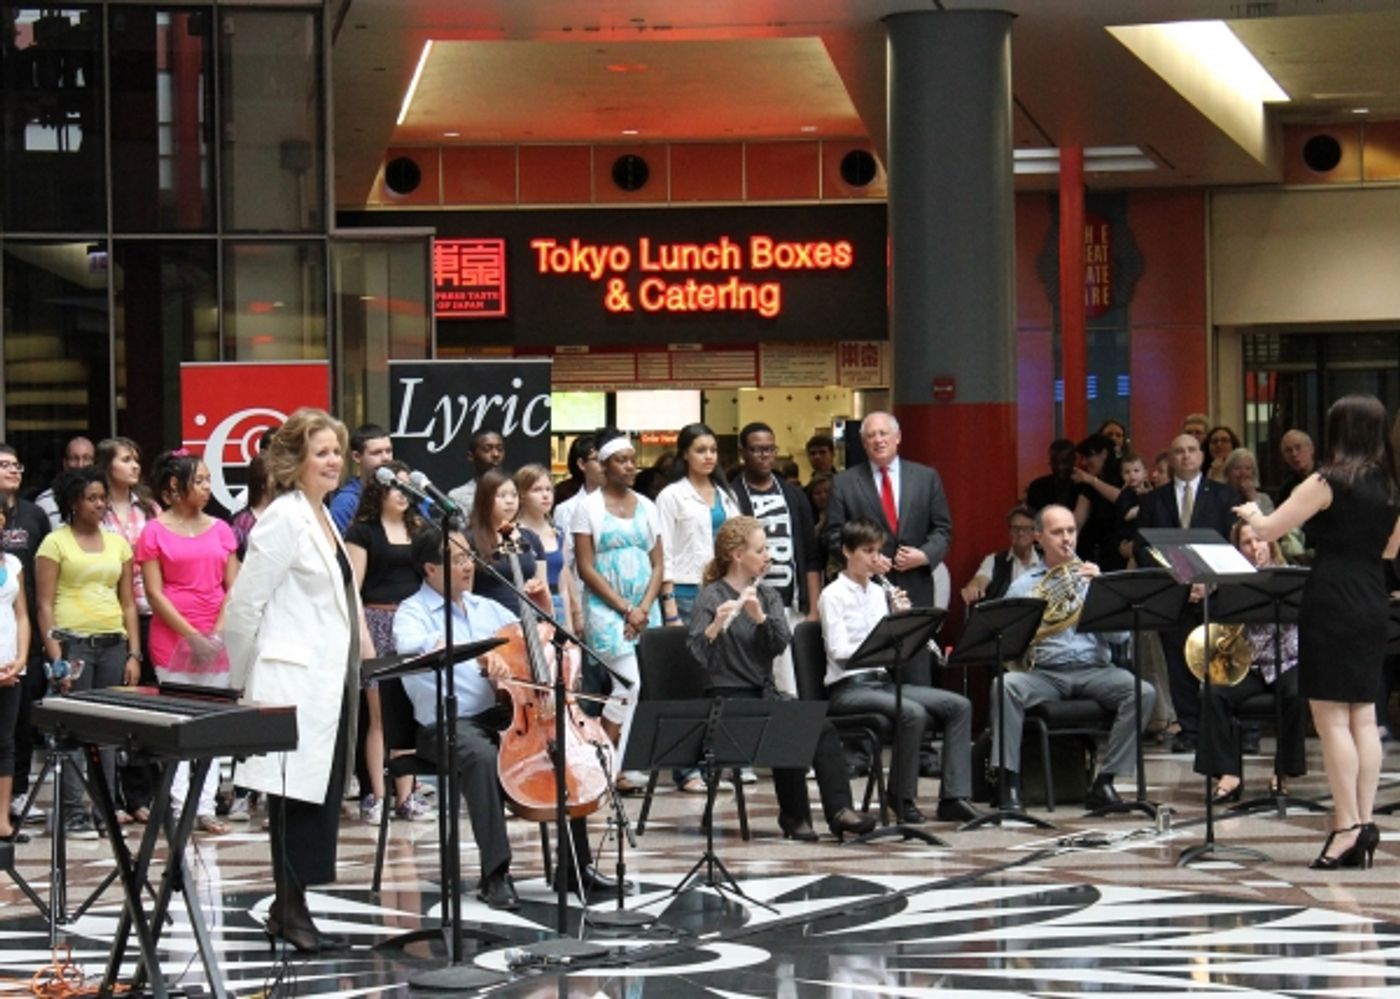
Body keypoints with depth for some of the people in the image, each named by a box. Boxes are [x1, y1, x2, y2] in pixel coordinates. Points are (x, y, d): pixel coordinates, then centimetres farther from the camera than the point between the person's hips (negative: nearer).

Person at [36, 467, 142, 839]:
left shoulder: (118, 543, 13)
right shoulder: (55, 542, 0)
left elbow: (128, 603, 14)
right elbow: (45, 605, -5)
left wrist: (134, 654, 7)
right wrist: (56, 657, -13)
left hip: (113, 644, 4)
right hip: (73, 641, -4)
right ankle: (73, 812, -1)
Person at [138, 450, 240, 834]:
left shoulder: (220, 529, 10)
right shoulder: (155, 532, -1)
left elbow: (233, 587, 8)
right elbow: (154, 592, -5)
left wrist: (218, 633, -5)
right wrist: (192, 636, -12)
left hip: (217, 641, 4)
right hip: (172, 639, -4)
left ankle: (204, 806, 6)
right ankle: (179, 807, -4)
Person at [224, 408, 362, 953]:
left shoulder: (321, 517, 16)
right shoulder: (284, 519, -12)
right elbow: (244, 605, -14)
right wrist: (245, 684, -7)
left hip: (329, 681, 9)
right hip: (295, 683, -9)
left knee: (319, 796, 9)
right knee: (297, 795, -6)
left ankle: (289, 908, 15)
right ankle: (291, 912, 0)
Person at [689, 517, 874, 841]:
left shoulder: (767, 595, 13)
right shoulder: (711, 598, -5)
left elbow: (781, 643, -4)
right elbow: (698, 653, -19)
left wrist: (759, 616, -22)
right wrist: (715, 627, -39)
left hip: (766, 693, 6)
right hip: (730, 699, -6)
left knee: (823, 727, -22)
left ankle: (839, 809, -29)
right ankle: (794, 817, -18)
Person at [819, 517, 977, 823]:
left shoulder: (878, 593, 16)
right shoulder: (833, 596, -4)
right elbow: (838, 650, -15)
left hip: (882, 680, 7)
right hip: (848, 687, -7)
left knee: (959, 706, -10)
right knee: (914, 713, -33)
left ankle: (954, 797, -13)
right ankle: (902, 799, -18)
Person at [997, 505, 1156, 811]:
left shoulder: (1094, 578, 16)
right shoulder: (1022, 587, 14)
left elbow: (1120, 637, 4)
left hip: (1094, 671, 1)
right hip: (1043, 673, -1)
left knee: (1143, 692, -27)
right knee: (1004, 686, -32)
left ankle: (1104, 782, -21)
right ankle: (1010, 784, -29)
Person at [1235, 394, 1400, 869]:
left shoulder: (1329, 481, -11)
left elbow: (1268, 529, -8)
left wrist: (1251, 512, 13)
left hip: (1331, 602, -7)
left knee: (1331, 718, -6)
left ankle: (1346, 825, -11)